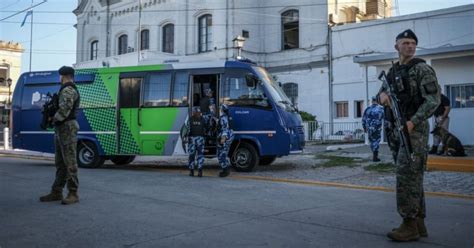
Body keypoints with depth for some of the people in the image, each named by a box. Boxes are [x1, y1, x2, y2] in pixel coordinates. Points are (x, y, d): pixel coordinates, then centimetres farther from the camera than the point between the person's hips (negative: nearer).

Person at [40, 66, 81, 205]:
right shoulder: (66, 90, 22)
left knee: (70, 162, -9)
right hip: (61, 129, 11)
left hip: (67, 128, -11)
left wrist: (54, 118, -11)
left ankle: (73, 194, -7)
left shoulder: (68, 90, -12)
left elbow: (65, 108, -25)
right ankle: (57, 192, 18)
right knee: (60, 162, 12)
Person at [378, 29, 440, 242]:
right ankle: (418, 223, 17)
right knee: (412, 176, 10)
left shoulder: (422, 69, -6)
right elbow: (382, 93, 20)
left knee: (406, 174, -12)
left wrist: (412, 122, -25)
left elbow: (433, 100, -14)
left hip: (415, 129, -7)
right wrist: (382, 95, -6)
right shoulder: (393, 71, 15)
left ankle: (410, 224, -7)